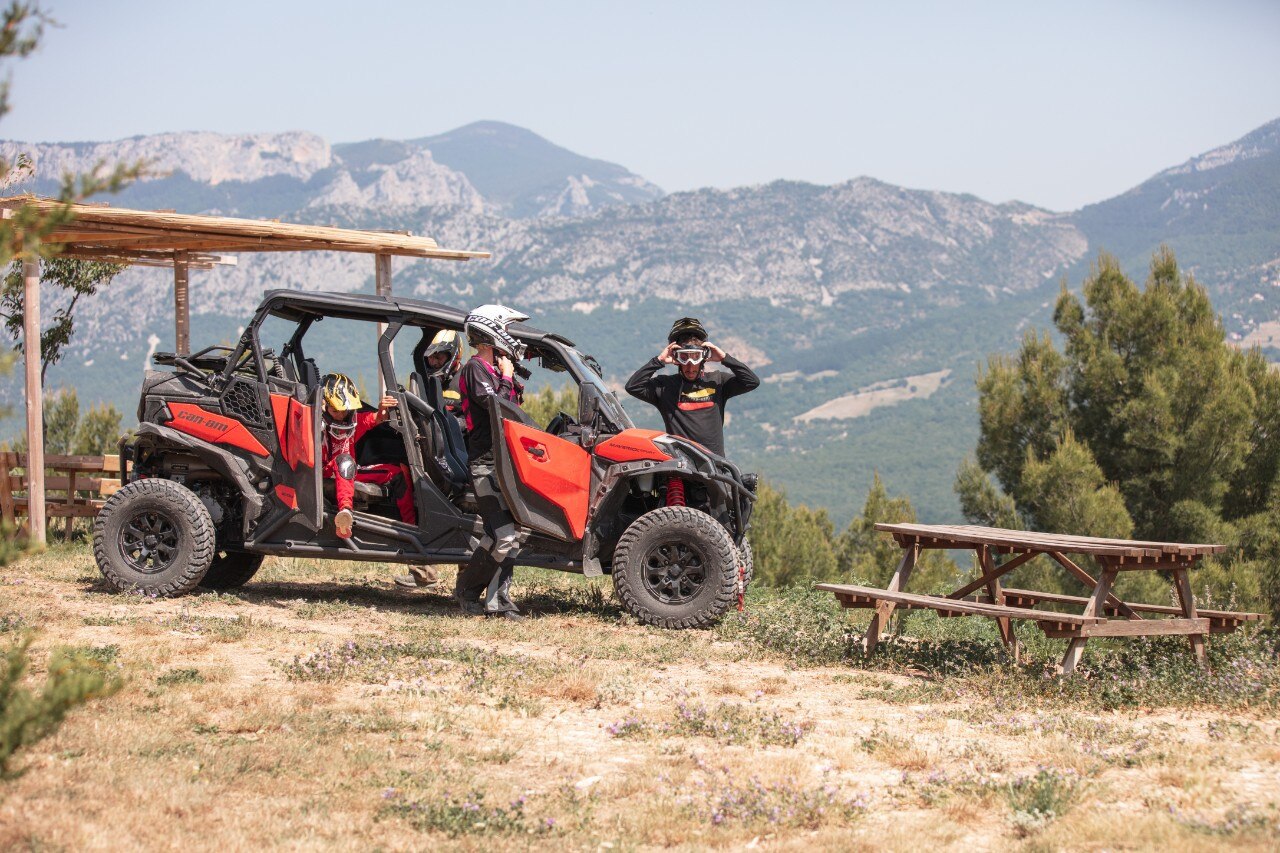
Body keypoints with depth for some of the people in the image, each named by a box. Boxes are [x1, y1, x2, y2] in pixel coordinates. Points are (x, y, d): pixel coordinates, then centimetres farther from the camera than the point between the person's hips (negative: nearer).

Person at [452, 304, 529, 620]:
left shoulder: (495, 369, 20)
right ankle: (466, 590, 2)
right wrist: (506, 380, -9)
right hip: (486, 463, -10)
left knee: (510, 535, 7)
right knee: (502, 536, -14)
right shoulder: (476, 369, -9)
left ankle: (498, 600, 10)